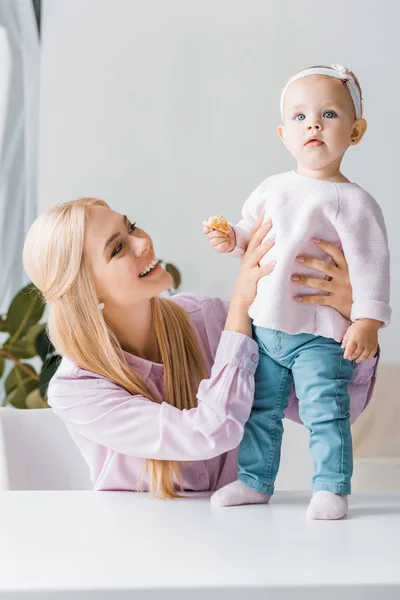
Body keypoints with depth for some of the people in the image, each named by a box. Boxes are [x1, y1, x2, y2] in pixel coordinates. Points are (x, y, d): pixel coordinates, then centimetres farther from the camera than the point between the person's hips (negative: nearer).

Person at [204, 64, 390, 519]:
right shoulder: (273, 189, 7)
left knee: (325, 412, -5)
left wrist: (368, 320, -19)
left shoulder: (351, 201, -11)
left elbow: (370, 263, -14)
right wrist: (231, 239, -1)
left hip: (321, 334, -6)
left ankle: (331, 488, 10)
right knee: (260, 409, 15)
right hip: (265, 327, 6)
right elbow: (252, 233, 20)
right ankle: (255, 480, 28)